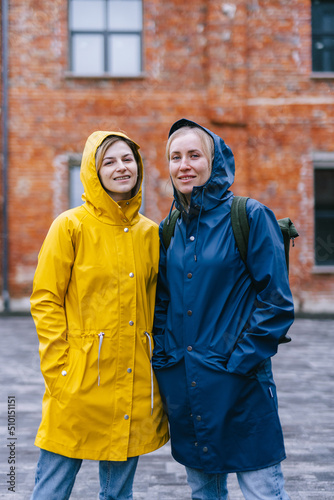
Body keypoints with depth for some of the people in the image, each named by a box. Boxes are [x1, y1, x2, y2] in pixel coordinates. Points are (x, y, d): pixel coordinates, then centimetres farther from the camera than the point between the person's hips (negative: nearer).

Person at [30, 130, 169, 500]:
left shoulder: (150, 233, 10)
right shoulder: (71, 226, -4)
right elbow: (45, 300, -5)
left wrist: (156, 361, 9)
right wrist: (60, 370, -11)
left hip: (135, 384, 4)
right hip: (81, 384, -4)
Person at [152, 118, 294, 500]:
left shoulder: (250, 217, -7)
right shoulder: (171, 228, 10)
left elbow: (277, 302, -10)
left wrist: (242, 361, -13)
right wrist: (161, 357, 7)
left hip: (237, 383, -5)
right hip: (181, 383, 6)